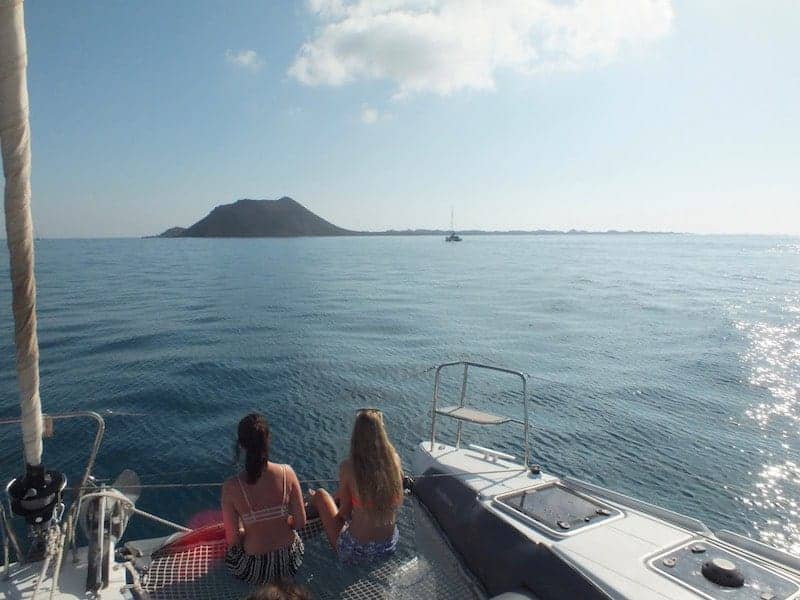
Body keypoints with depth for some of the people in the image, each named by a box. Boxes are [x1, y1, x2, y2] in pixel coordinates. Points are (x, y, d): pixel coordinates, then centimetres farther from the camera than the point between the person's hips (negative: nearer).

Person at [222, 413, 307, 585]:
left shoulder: (231, 487, -23)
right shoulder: (287, 473, -19)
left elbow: (233, 539, -14)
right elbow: (301, 521, -10)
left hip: (255, 571, 0)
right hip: (290, 561, 1)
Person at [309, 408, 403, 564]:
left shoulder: (348, 467, -21)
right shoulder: (394, 460, -11)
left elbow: (345, 513, -9)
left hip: (356, 553, -4)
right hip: (390, 546, 4)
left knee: (320, 494, 15)